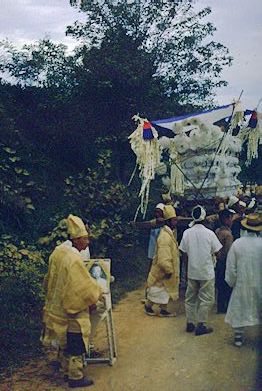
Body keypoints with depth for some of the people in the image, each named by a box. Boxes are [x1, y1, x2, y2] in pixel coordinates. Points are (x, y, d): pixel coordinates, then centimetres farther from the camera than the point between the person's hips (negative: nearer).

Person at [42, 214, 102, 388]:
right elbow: (87, 286, -22)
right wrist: (98, 292, -3)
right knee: (76, 346, 8)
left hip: (57, 308, 9)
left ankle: (68, 371, 36)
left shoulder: (58, 252, -2)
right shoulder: (74, 260, -28)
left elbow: (51, 279, 13)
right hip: (73, 312, -8)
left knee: (65, 343, 22)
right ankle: (76, 377, 20)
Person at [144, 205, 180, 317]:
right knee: (157, 291, 7)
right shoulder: (164, 237, -28)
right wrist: (169, 270, -21)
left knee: (166, 290, 17)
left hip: (167, 271, 9)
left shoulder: (169, 233, 5)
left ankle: (163, 310, 27)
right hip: (161, 271, -9)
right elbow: (163, 259, -31)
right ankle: (148, 306, 26)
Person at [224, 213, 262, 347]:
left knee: (239, 308, 13)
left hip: (242, 283, 0)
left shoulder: (237, 244, -12)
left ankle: (238, 336, 20)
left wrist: (231, 282, 6)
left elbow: (231, 267, -7)